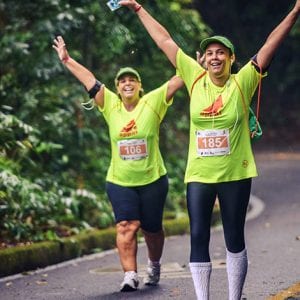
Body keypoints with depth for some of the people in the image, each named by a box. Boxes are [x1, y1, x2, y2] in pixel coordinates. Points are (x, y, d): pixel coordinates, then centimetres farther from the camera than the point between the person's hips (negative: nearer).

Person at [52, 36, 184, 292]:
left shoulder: (152, 102, -3)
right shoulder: (111, 105, 2)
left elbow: (177, 82, -8)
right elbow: (89, 80, 3)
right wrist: (67, 61, 4)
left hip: (153, 179, -1)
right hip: (120, 182, 1)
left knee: (152, 229, 12)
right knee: (127, 226, -13)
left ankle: (154, 266, 37)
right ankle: (130, 275, -14)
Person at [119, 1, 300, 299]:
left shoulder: (242, 83, -4)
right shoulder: (196, 78, 2)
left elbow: (271, 44, -8)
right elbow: (165, 41, 6)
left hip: (235, 174, -2)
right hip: (198, 174, 2)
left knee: (234, 239, 7)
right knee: (198, 238, 1)